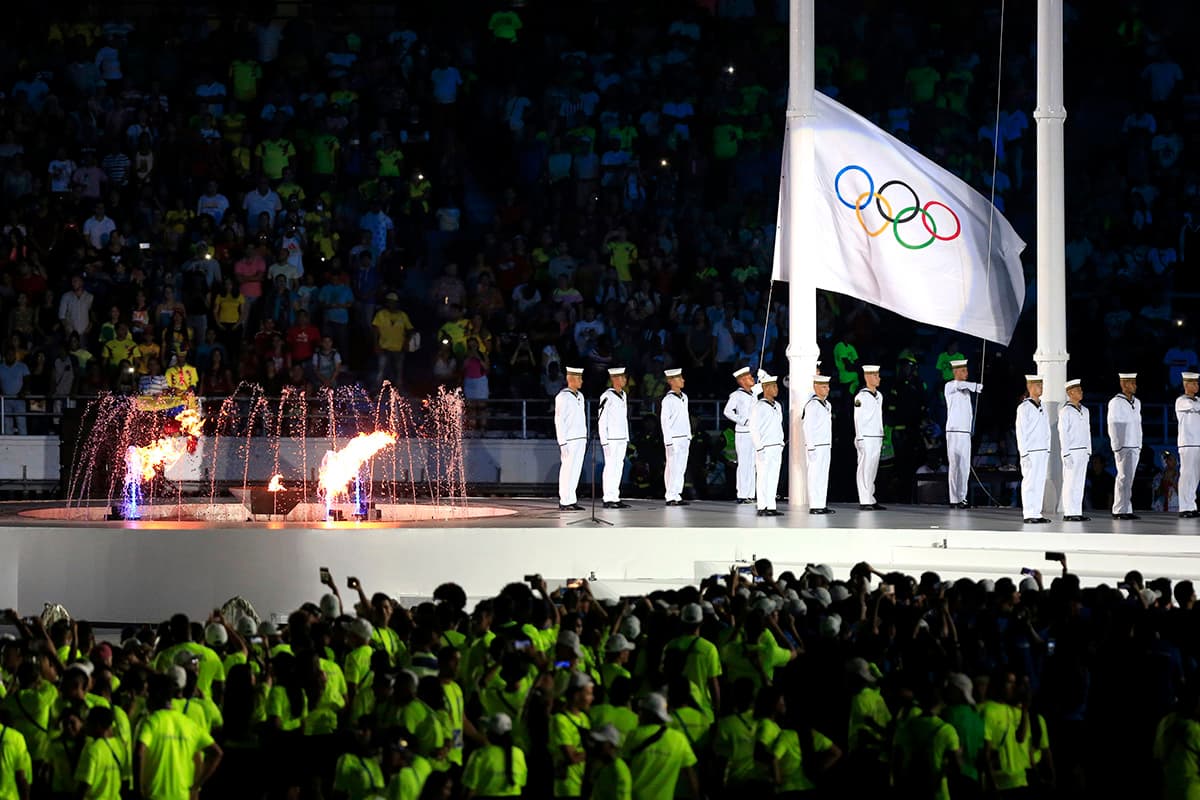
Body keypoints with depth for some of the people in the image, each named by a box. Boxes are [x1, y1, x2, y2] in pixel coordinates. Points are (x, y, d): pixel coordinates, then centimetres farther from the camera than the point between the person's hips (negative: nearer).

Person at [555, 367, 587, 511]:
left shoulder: (580, 396, 15)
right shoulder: (562, 397, -9)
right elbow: (559, 421, -11)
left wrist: (585, 438, 15)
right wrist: (562, 443, -15)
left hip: (580, 439, 8)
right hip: (569, 440, -8)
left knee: (576, 470, 8)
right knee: (567, 471, -6)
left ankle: (571, 501, 12)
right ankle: (564, 502, -4)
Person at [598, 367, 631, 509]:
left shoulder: (623, 395, 14)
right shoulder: (607, 396, -12)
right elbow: (601, 420, -13)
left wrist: (627, 438, 17)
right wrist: (604, 441, -16)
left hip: (622, 438, 8)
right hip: (611, 439, -8)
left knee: (619, 467, 9)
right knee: (610, 467, -7)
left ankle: (615, 498, 13)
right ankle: (608, 499, -5)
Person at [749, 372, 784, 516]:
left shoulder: (777, 406, 14)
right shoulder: (758, 407, -10)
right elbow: (754, 429, -12)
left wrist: (781, 445, 15)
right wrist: (760, 449, -16)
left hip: (776, 448, 7)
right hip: (764, 449, -7)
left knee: (774, 478, 8)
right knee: (763, 478, -5)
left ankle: (771, 506, 12)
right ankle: (762, 507, -2)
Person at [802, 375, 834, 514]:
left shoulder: (826, 404, 16)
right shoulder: (812, 405, -13)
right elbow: (808, 427, -17)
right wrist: (811, 448, -20)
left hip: (825, 445, 9)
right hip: (816, 446, -9)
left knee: (823, 476, 10)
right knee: (815, 475, -7)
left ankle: (821, 505, 14)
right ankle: (814, 506, -6)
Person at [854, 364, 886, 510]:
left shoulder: (879, 396, 15)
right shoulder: (861, 397, -9)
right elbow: (858, 419, -10)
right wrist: (859, 439, -14)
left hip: (877, 438, 8)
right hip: (866, 438, -8)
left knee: (873, 470, 8)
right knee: (864, 470, -7)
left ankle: (871, 501, 11)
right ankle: (864, 502, -7)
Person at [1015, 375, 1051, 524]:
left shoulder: (1042, 407, 15)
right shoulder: (1024, 408, -6)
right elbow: (1020, 432, -9)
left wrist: (1048, 450, 13)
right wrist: (1024, 454, -14)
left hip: (1043, 452, 7)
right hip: (1030, 452, -7)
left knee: (1040, 482, 6)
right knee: (1030, 482, -6)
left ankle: (1037, 513, 10)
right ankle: (1029, 515, -5)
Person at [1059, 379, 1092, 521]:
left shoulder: (1085, 411, 14)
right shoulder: (1065, 412, -7)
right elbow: (1063, 434, -9)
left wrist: (1088, 452, 14)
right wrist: (1066, 455, -13)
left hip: (1083, 452, 7)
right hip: (1071, 452, -7)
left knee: (1080, 482, 7)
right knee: (1070, 483, -6)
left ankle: (1077, 512, 10)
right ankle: (1069, 513, -5)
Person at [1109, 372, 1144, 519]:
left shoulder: (1137, 402, 14)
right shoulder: (1115, 402, -8)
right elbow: (1112, 427, -8)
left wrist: (1140, 445, 14)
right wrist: (1117, 446, -12)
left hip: (1135, 447, 7)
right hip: (1123, 446, -7)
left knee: (1128, 479, 9)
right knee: (1124, 477, -10)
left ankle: (1126, 510, 11)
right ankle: (1120, 510, -9)